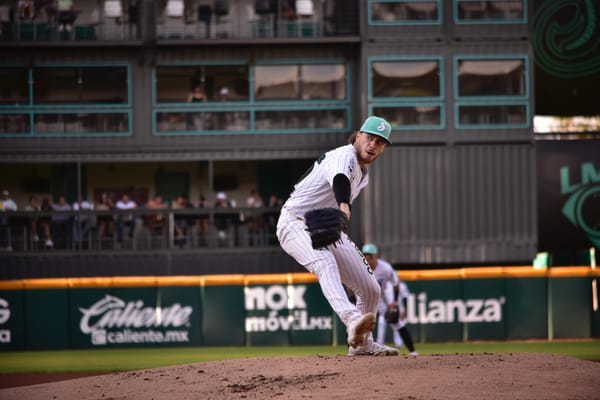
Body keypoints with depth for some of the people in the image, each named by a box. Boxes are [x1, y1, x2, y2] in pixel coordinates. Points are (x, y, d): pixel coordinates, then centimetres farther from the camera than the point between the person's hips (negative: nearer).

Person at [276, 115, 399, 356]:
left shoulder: (363, 174, 13)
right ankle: (352, 320, -62)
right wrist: (344, 206, -60)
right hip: (296, 225, -9)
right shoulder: (345, 156, -17)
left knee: (370, 289, 5)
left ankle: (361, 343, 25)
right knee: (325, 263, -40)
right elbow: (340, 179, -42)